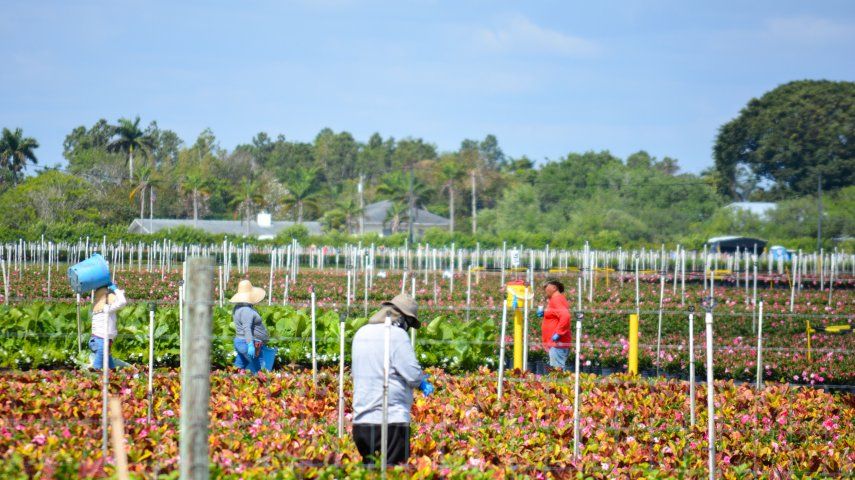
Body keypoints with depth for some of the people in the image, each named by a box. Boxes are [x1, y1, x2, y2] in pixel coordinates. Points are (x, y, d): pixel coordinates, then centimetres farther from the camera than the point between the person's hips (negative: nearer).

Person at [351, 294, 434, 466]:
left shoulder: (361, 334, 12)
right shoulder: (397, 335, -11)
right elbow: (413, 374, -15)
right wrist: (423, 383, 8)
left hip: (361, 421, 7)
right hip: (391, 420, -7)